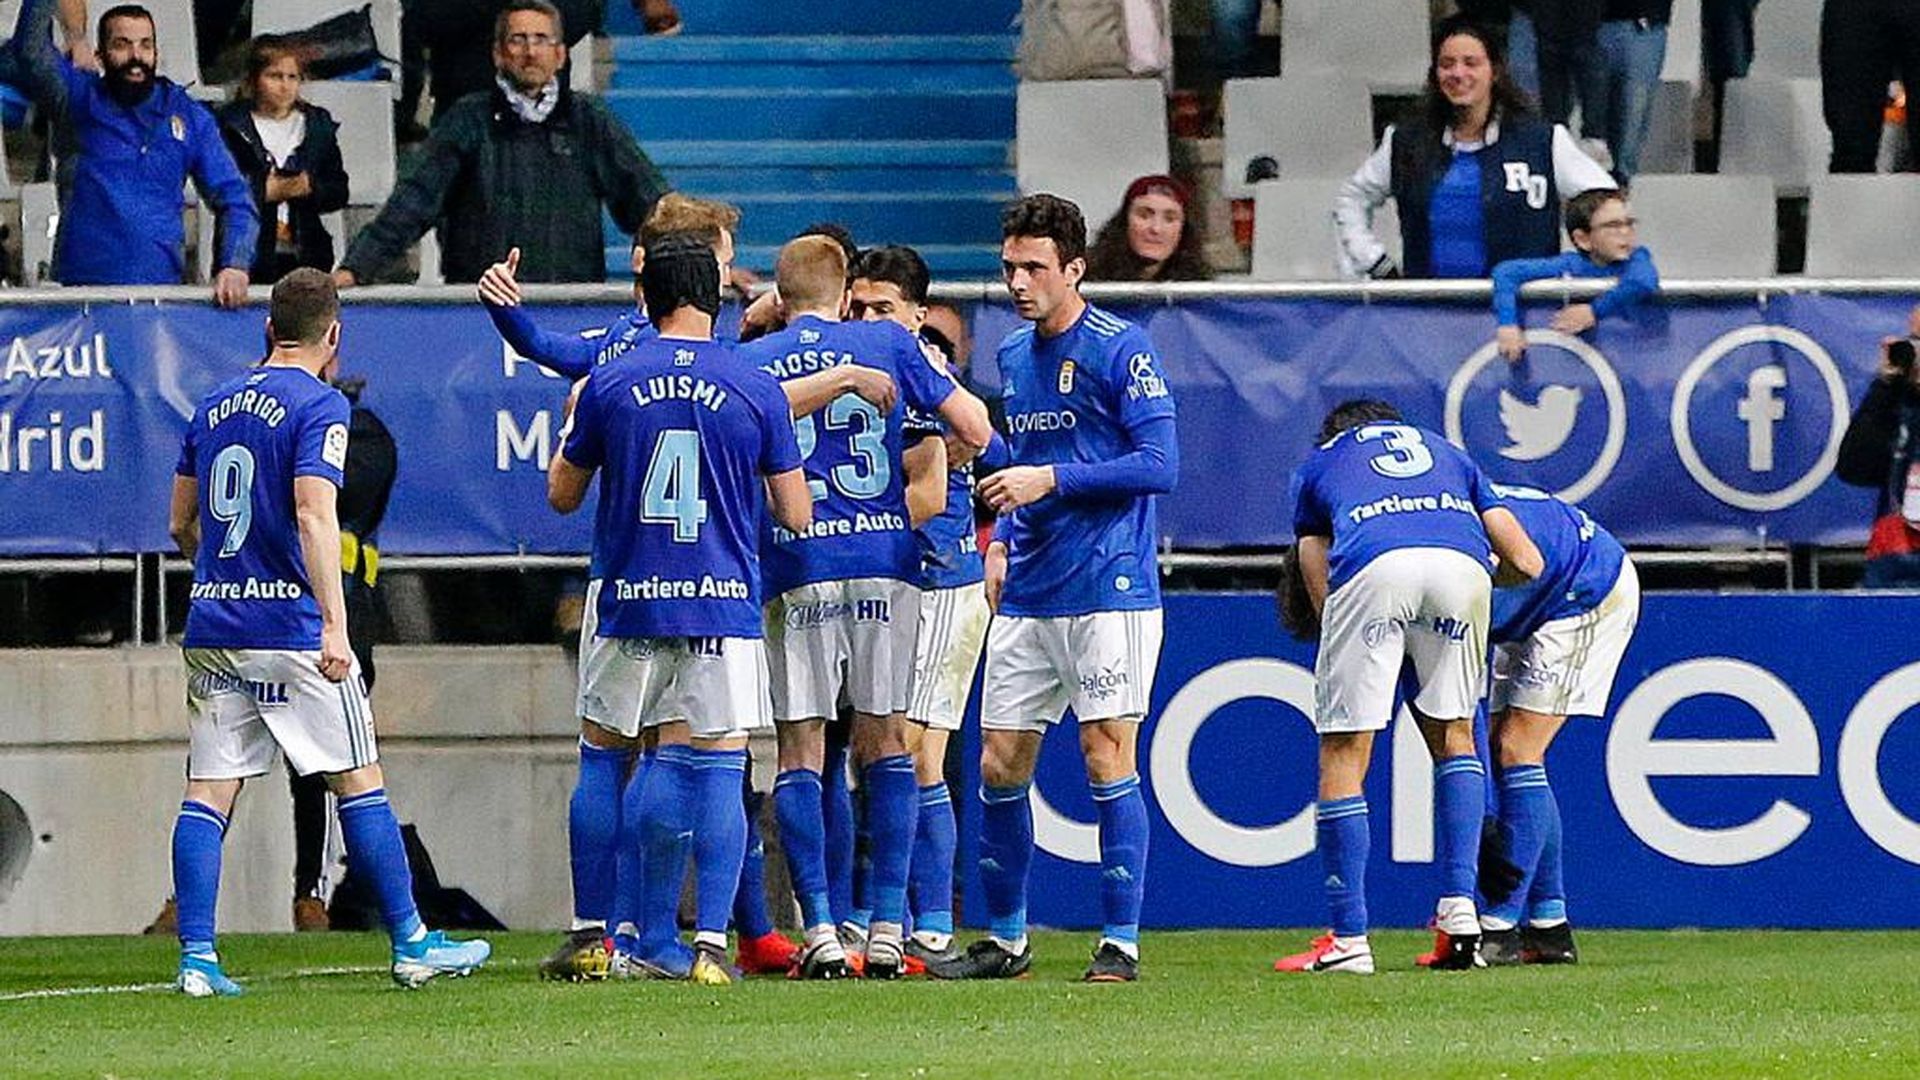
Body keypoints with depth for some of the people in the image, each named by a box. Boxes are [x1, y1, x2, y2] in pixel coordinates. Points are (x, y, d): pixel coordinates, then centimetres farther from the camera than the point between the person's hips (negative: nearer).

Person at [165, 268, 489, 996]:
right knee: (359, 780, 4)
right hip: (290, 628, -6)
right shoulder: (320, 406, -6)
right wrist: (334, 625, -23)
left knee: (208, 793, 3)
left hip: (212, 627, 6)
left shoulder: (214, 406, 13)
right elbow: (314, 513, -18)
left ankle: (196, 958, -5)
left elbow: (181, 523, 18)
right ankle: (410, 944, 9)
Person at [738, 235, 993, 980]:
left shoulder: (750, 364, 5)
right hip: (884, 561, 1)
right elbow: (974, 430, 4)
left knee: (800, 752, 4)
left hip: (793, 574, -1)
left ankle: (820, 932, -6)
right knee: (886, 744, 8)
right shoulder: (889, 345, 4)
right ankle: (888, 930, 3)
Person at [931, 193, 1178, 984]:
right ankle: (1005, 939, 17)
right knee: (999, 765, 6)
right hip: (1027, 594, 7)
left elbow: (1159, 464, -14)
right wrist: (1002, 541, 13)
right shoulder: (1012, 355, 14)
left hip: (1109, 589, -7)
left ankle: (1120, 941, -2)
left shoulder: (1119, 349, -8)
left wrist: (1051, 482, -18)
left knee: (1107, 757, -7)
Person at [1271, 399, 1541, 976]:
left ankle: (1349, 938, 3)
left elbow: (1323, 598, 25)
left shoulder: (1317, 466, 35)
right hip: (1461, 561, 2)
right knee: (1453, 737, 21)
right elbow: (1526, 562, 30)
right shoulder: (1447, 452, 39)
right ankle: (1459, 909, 10)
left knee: (1343, 755, 6)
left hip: (1372, 566, -2)